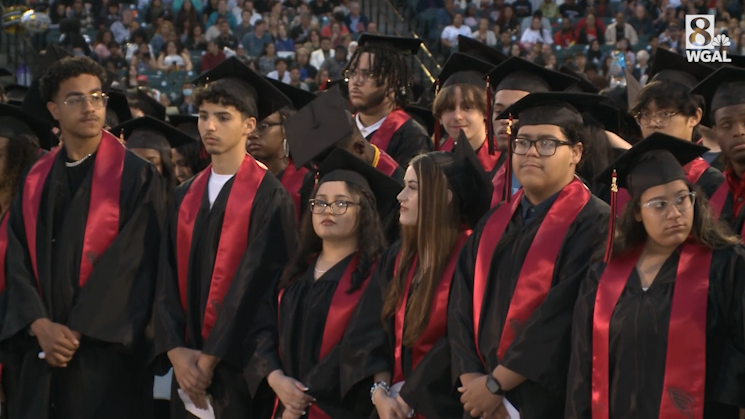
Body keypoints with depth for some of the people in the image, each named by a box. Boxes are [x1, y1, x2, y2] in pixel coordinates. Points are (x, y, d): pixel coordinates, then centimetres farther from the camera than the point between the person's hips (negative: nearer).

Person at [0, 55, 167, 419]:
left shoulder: (136, 178, -2)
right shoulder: (35, 183, 12)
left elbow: (135, 262, -9)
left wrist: (77, 333, -13)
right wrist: (40, 326, -12)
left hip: (107, 357, -4)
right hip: (44, 355, 4)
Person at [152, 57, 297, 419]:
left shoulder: (269, 198, -7)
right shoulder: (185, 197, 10)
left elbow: (258, 282, -13)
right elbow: (167, 278, 6)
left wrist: (210, 359, -14)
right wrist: (176, 351, -8)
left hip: (238, 371, -5)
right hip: (189, 369, 5)